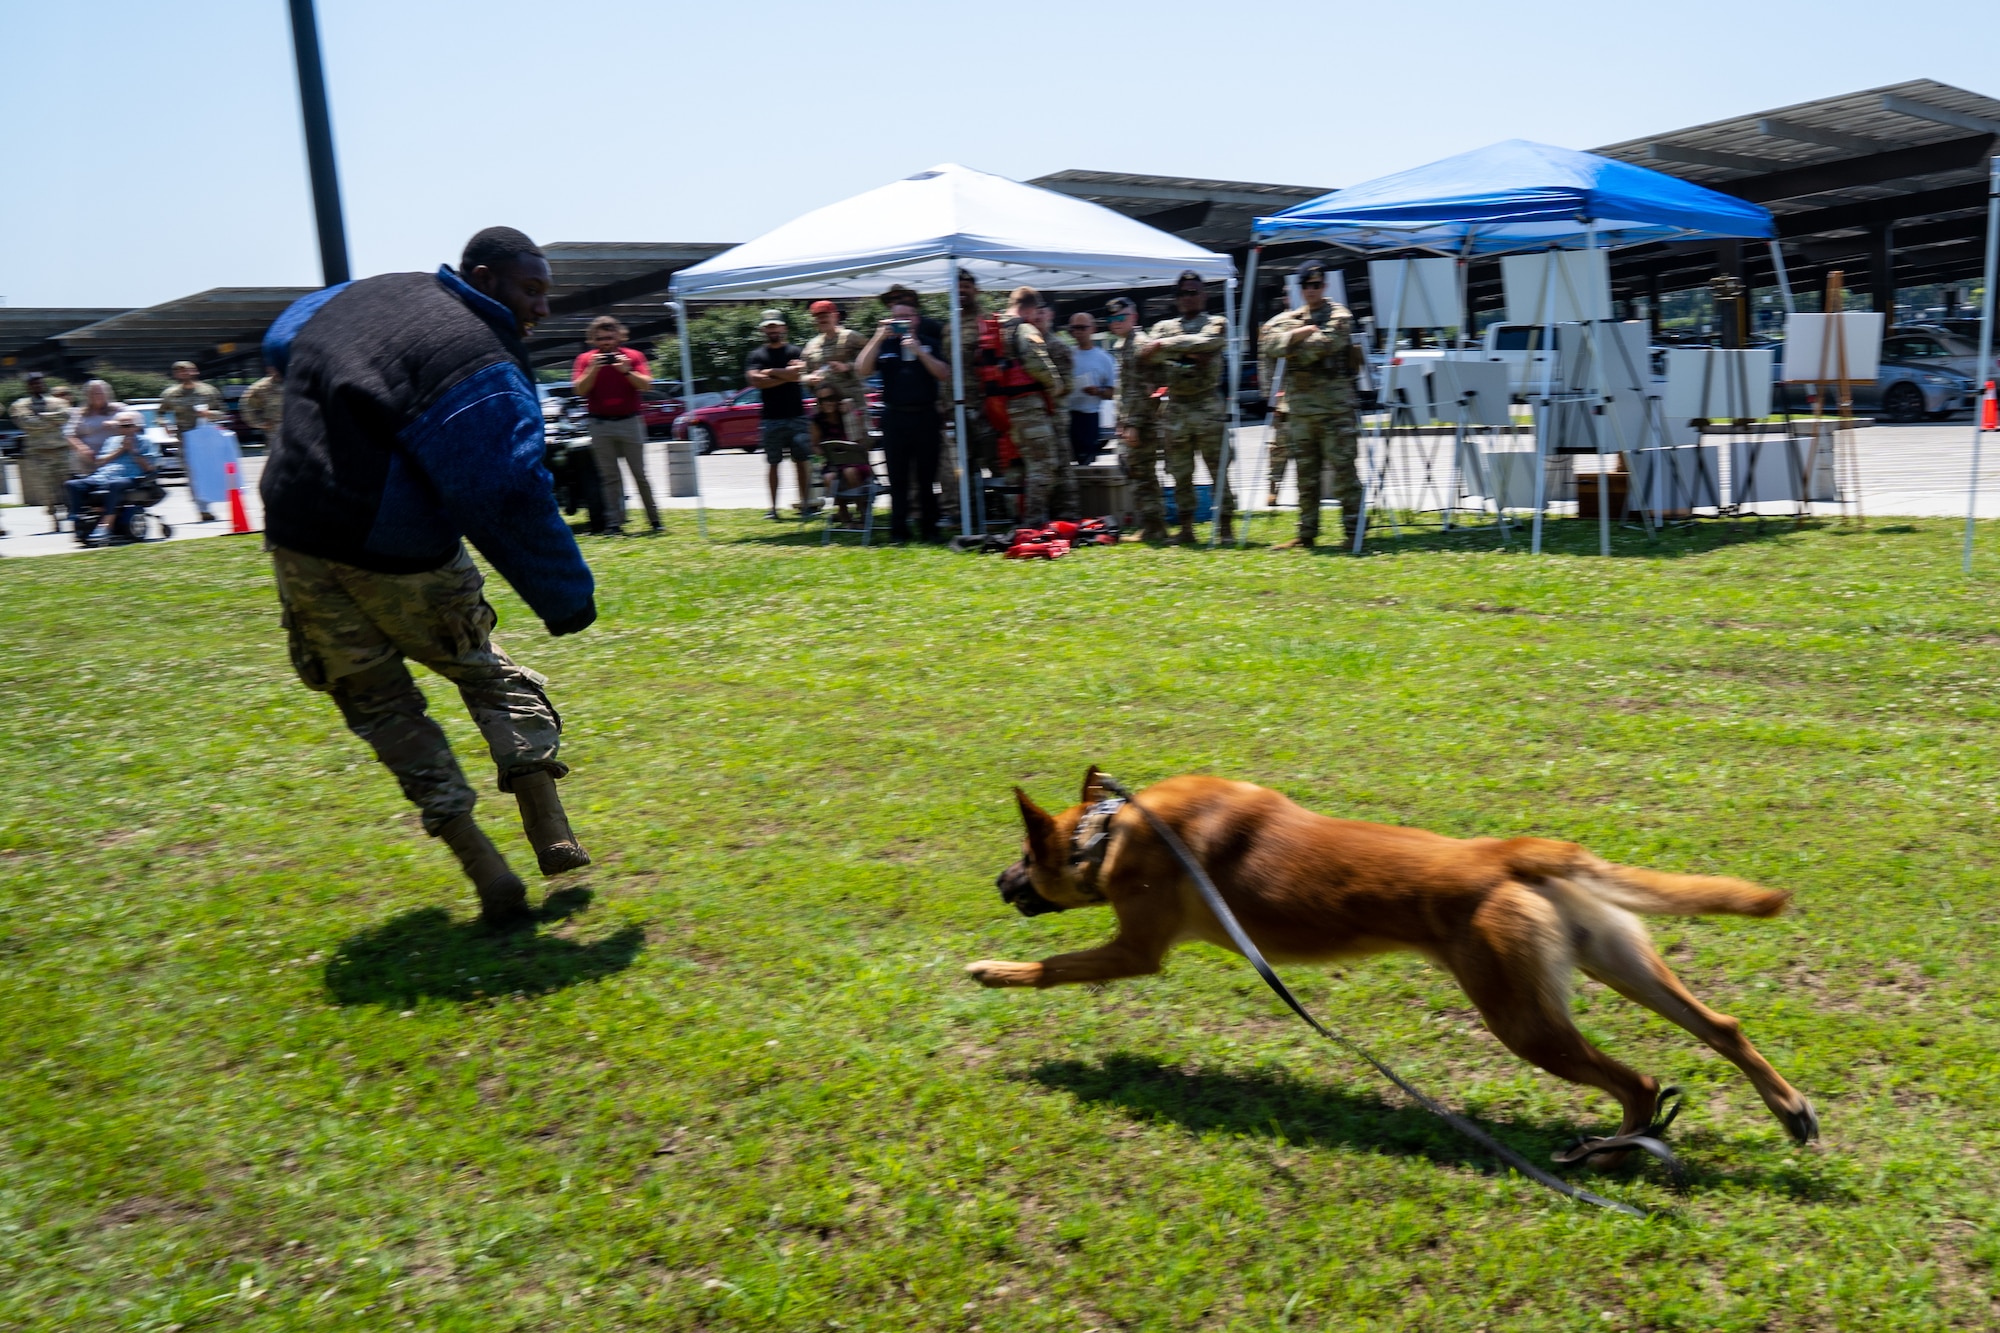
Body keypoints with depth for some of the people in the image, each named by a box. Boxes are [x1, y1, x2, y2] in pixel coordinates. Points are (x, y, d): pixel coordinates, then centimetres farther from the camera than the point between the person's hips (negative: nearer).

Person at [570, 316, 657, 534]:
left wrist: (627, 371, -19)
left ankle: (654, 519, 8)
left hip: (630, 422, -1)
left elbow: (646, 384, -5)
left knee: (640, 474, 1)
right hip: (600, 425, 1)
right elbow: (579, 389, -3)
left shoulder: (634, 356, 4)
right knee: (610, 477, 2)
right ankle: (614, 523, 3)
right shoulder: (586, 359, 6)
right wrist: (593, 369, -15)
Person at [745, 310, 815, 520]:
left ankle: (806, 504, 3)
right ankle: (773, 507, 9)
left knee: (801, 462, 0)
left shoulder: (794, 352, 5)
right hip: (772, 418, 1)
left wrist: (770, 372, -6)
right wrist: (785, 376, -9)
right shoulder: (757, 355, 7)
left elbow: (797, 372, -14)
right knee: (774, 464, 5)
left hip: (796, 416, -1)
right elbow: (755, 380, -10)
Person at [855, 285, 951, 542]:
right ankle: (898, 531, 6)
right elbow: (862, 370, -5)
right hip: (894, 417, 0)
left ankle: (929, 529, 10)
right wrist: (878, 338, -9)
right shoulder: (884, 345, 9)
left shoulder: (930, 343, 10)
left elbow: (945, 374, -3)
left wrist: (919, 352, -12)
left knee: (926, 477, 3)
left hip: (925, 416, 0)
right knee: (898, 479, 2)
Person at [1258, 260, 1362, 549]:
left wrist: (1293, 350, -4)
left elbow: (1327, 343, -16)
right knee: (1305, 474, 9)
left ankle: (1353, 531, -1)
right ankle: (1306, 534, 15)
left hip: (1334, 408, -5)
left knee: (1343, 470, -6)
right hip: (1299, 408, 6)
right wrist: (1296, 334, -13)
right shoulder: (1288, 319, 16)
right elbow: (1268, 343, 1)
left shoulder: (1339, 316, 1)